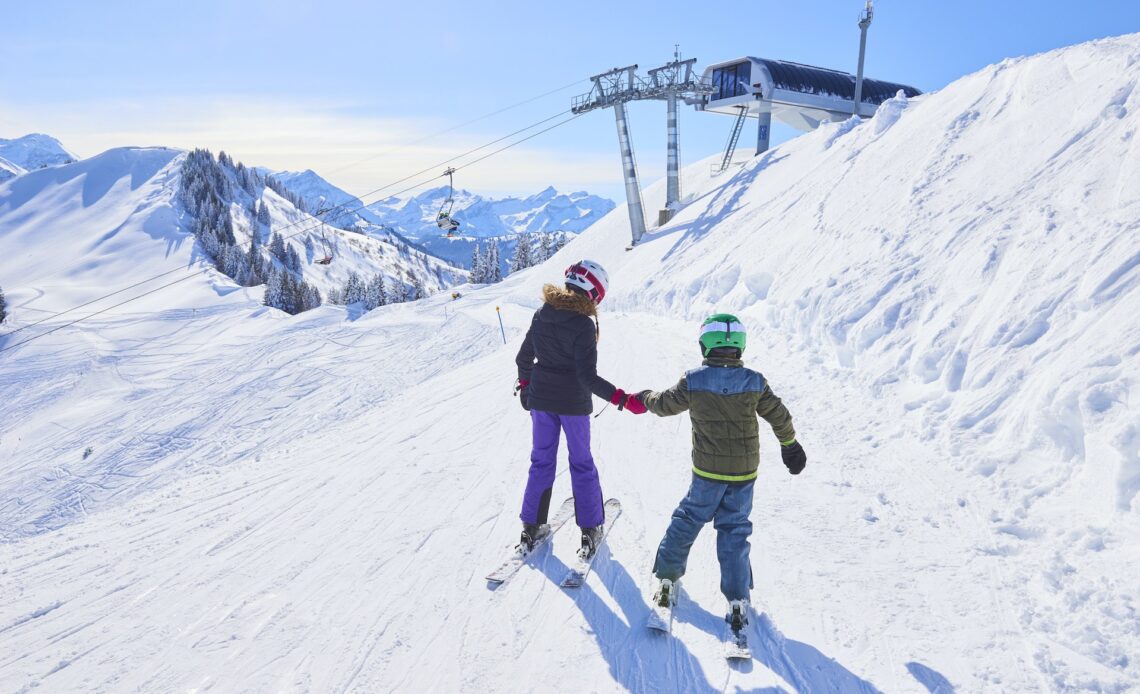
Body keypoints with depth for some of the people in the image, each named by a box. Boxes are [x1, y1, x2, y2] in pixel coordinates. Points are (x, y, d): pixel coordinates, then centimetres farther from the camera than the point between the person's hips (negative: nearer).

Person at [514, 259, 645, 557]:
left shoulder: (542, 314, -2)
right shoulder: (583, 325, -21)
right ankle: (590, 530, 19)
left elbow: (523, 357, 7)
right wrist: (623, 399, -23)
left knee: (541, 460, 17)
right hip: (573, 403, -4)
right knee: (582, 463, 12)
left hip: (540, 398, 5)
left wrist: (525, 384, 23)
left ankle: (532, 527, 22)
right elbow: (588, 377, -24)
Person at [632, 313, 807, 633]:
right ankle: (738, 600, 11)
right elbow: (779, 415, 6)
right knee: (734, 531, 12)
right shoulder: (754, 382, -7)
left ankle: (667, 578, 26)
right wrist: (790, 444, 24)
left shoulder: (693, 381, -12)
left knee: (687, 520, 17)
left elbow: (665, 404, 3)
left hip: (707, 472, -1)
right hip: (745, 473, 1)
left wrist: (646, 398, 26)